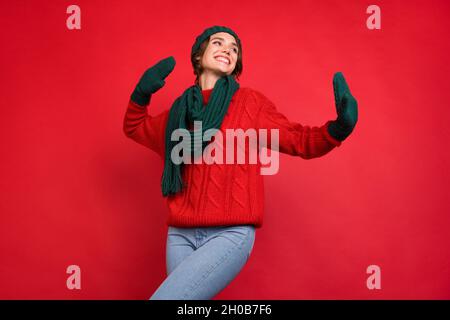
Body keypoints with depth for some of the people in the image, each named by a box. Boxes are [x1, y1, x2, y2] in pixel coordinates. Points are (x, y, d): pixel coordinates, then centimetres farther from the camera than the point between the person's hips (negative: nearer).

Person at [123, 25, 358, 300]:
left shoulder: (251, 102, 5)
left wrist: (337, 129, -14)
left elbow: (299, 139, 6)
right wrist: (142, 93, 11)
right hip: (181, 235, 4)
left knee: (165, 297, -16)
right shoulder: (182, 110, 14)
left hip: (230, 234, -4)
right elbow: (135, 128, 29)